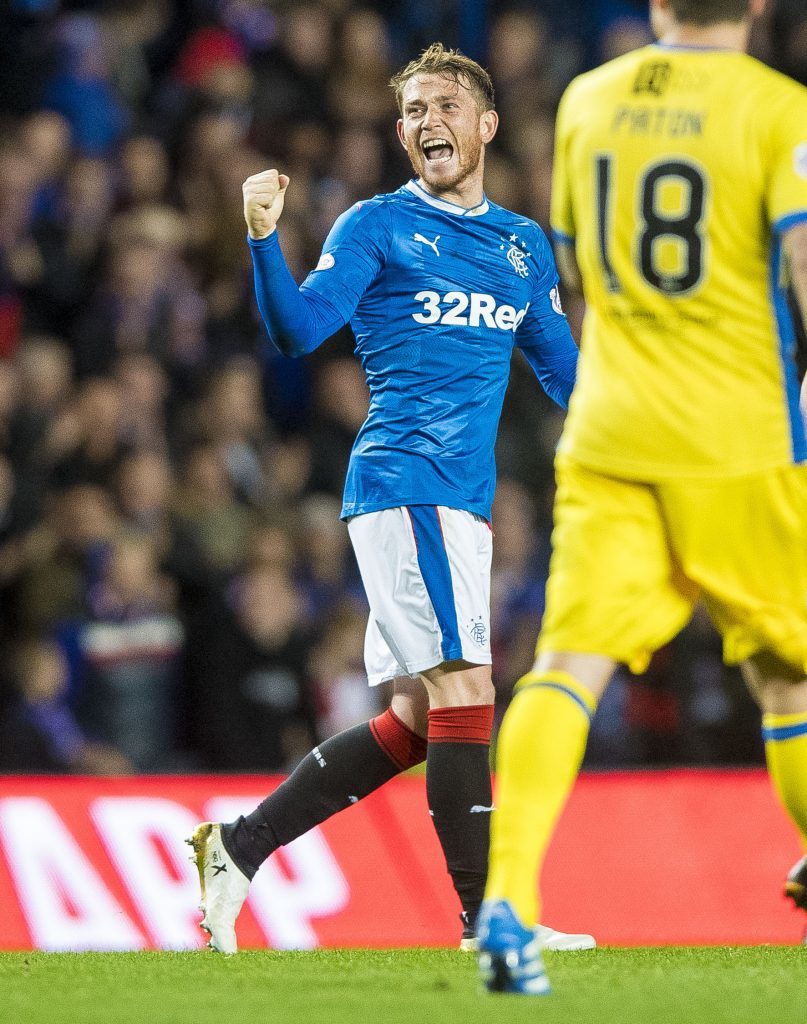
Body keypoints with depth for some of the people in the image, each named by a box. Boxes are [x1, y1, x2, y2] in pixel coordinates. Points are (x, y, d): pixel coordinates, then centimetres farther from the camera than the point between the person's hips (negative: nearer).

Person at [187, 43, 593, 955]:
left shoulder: (523, 245, 18)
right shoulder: (377, 228, 0)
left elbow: (564, 373, 25)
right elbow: (299, 330, -11)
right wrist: (265, 239, -26)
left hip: (461, 501, 7)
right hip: (404, 486, -7)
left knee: (415, 721, 8)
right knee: (464, 692, -13)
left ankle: (238, 845, 15)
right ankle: (488, 919, -11)